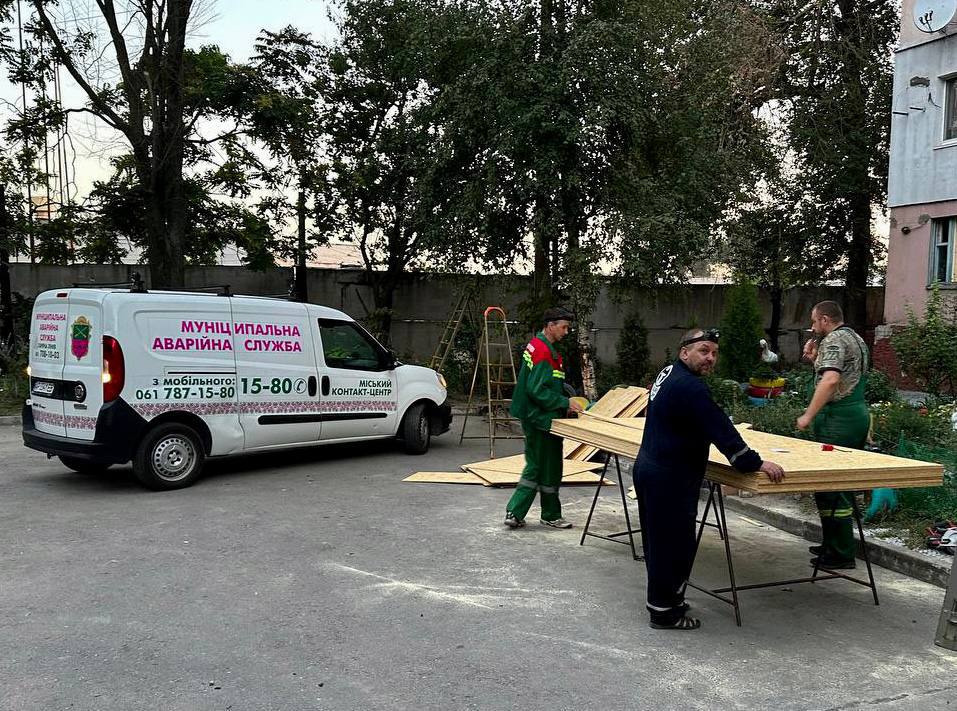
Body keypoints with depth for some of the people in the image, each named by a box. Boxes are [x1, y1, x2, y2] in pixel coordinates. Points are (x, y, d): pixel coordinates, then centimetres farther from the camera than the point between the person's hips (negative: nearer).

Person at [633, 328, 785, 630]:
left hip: (650, 468, 11)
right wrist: (755, 463, -18)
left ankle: (663, 599, 32)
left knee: (659, 539, 19)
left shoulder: (669, 374, 12)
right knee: (674, 543, -1)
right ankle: (664, 612, 8)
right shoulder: (689, 386, -22)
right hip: (670, 479, -11)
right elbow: (720, 429, -23)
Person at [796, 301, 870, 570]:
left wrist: (808, 415, -26)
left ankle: (841, 554, -2)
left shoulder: (833, 340, -12)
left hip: (837, 417, -10)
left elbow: (831, 380, -26)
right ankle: (833, 544, 23)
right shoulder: (857, 339, 20)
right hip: (858, 414, 10)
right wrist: (815, 359, 13)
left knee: (829, 485, -5)